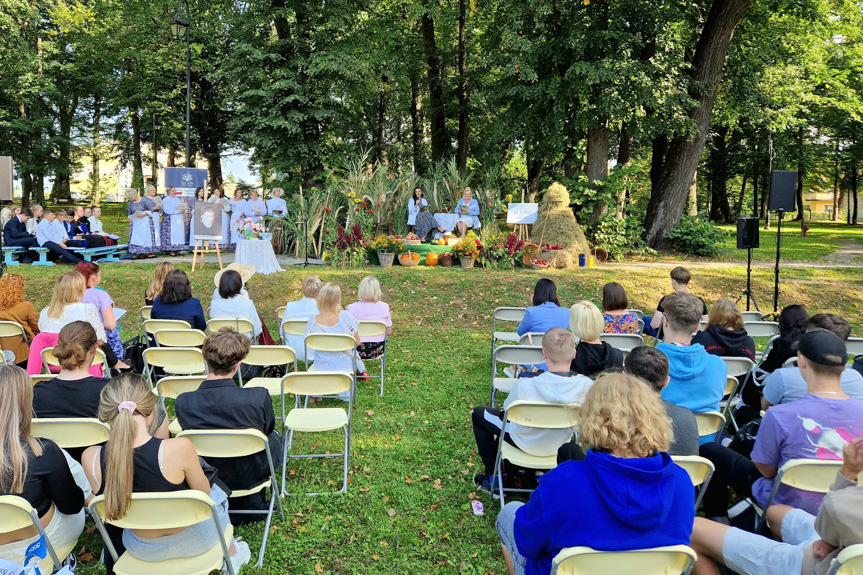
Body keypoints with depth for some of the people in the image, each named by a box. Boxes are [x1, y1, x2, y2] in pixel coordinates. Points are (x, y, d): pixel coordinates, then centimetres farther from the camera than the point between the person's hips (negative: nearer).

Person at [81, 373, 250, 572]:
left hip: (143, 551, 3)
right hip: (192, 540, -2)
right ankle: (231, 555, 54)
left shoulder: (91, 458, -24)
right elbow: (204, 494, -13)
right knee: (217, 493, 33)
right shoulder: (179, 449, -35)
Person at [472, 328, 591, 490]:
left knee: (478, 413, 20)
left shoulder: (525, 385, -35)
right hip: (560, 444, 4)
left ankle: (492, 477, 27)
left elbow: (507, 408, -12)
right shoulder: (587, 386, -28)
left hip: (526, 443, -4)